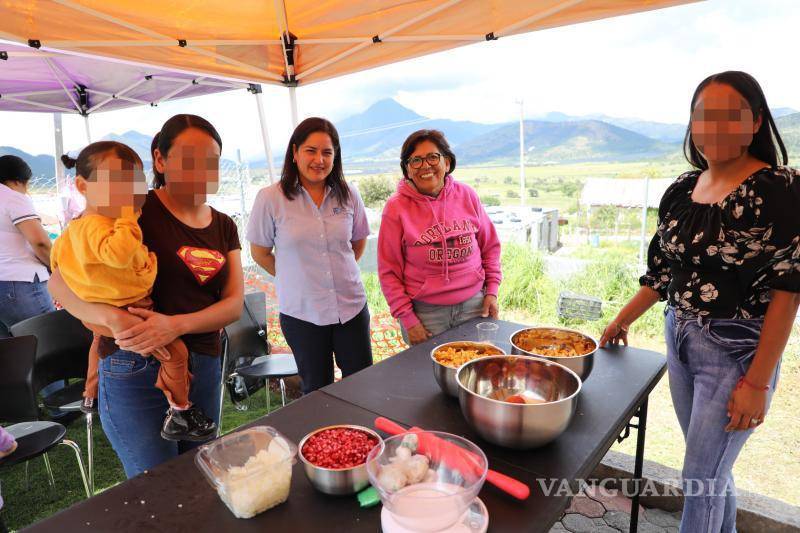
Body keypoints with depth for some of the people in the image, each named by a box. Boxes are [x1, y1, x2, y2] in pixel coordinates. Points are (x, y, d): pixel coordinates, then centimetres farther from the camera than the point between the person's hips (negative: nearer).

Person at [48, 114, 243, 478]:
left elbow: (234, 304, -1)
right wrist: (110, 317, -29)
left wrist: (176, 324, -19)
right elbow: (60, 282, -9)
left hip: (206, 369, 5)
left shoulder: (224, 226, 8)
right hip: (139, 370, -5)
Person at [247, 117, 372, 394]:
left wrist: (340, 272, 8)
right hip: (301, 312, -2)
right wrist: (298, 277, 2)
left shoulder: (348, 195, -2)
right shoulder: (270, 198, -10)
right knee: (318, 391, 16)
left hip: (352, 306, 2)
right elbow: (260, 253, 0)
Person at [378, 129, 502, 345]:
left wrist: (492, 291, 4)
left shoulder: (466, 195, 0)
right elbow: (389, 271, -6)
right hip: (425, 311, -2)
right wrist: (407, 319, -8)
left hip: (474, 303, 3)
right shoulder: (396, 208, -9)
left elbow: (490, 246, 11)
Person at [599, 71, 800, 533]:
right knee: (712, 466, 21)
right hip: (680, 339, 6)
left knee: (701, 477, 4)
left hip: (736, 351, -6)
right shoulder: (682, 190, 4)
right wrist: (623, 320, 17)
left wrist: (758, 382, -17)